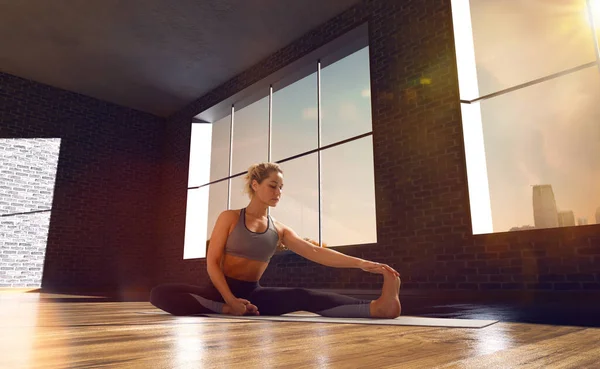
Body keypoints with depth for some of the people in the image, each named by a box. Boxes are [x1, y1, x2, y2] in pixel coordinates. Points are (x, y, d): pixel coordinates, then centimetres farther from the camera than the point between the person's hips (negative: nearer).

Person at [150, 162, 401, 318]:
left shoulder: (279, 230, 5)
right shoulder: (229, 218, -4)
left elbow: (316, 253, -6)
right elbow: (212, 262, -8)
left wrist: (361, 263, -18)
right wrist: (230, 300, -23)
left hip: (253, 294, 2)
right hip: (221, 291, -1)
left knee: (306, 298, -27)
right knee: (159, 294, -30)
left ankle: (377, 307, -43)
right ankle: (226, 311, -31)